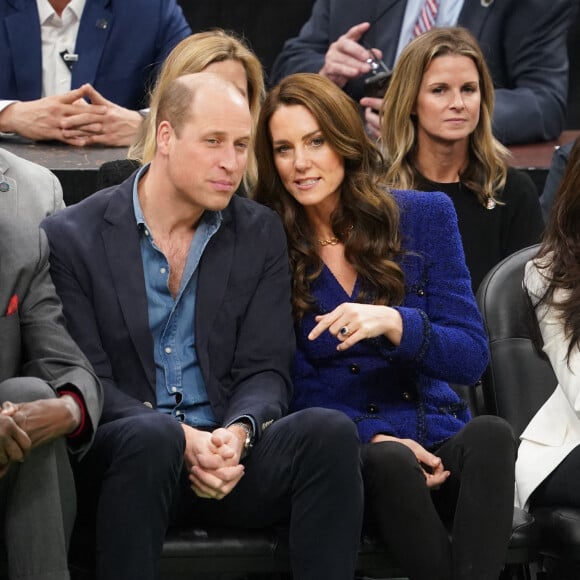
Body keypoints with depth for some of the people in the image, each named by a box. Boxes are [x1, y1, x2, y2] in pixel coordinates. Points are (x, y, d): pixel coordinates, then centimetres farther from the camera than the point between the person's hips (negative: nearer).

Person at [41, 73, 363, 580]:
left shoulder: (260, 235, 12)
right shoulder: (71, 238, 1)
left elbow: (265, 370, 7)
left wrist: (237, 433, -17)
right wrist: (183, 441, -21)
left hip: (232, 452, 3)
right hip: (117, 454, -3)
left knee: (330, 431, -27)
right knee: (153, 437, -38)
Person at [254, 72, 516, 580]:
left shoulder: (425, 216, 6)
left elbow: (471, 359, 1)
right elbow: (287, 387, 4)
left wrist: (393, 323, -19)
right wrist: (372, 438, -13)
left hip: (435, 439, 2)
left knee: (491, 434, -33)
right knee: (387, 461, -37)